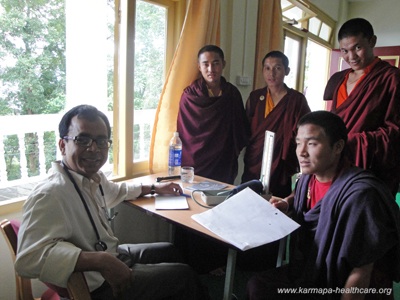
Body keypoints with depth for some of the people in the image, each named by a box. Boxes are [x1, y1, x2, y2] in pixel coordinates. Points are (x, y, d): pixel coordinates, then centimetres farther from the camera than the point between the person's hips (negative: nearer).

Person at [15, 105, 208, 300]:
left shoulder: (93, 177, -4)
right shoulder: (50, 194, -32)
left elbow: (117, 191, 19)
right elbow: (29, 258, -40)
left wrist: (155, 188, 22)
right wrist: (100, 260, -44)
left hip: (112, 255, 9)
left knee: (169, 251, 26)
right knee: (184, 275, 4)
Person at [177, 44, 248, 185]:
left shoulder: (232, 93, 1)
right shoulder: (189, 96, -8)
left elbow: (241, 130, 10)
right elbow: (184, 135, -2)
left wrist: (234, 152, 5)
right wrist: (186, 165, -3)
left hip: (225, 167, 3)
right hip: (196, 167, -2)